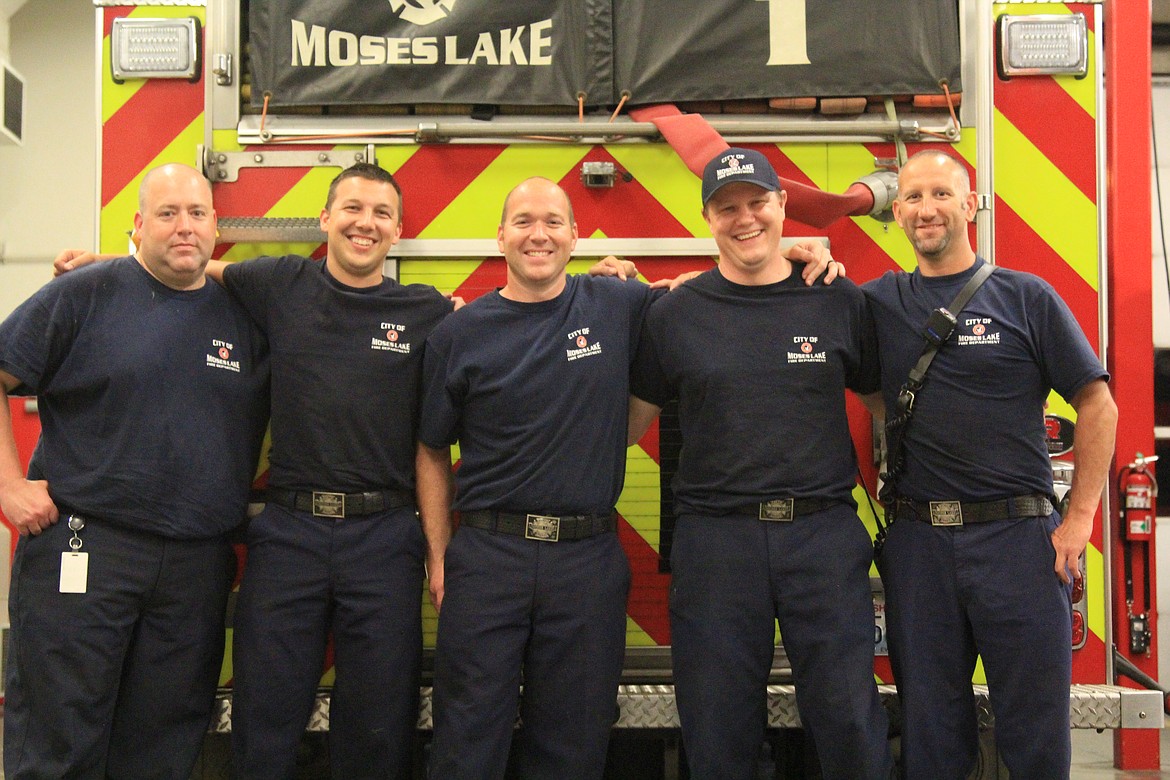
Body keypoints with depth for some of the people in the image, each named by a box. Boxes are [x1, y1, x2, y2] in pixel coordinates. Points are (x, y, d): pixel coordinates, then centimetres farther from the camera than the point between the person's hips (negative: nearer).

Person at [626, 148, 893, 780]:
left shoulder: (839, 301, 6)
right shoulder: (674, 314, 5)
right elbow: (627, 426, 8)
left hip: (824, 534, 0)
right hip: (715, 539, 0)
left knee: (850, 723, 4)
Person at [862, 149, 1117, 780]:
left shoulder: (1027, 297, 1)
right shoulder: (878, 302, 8)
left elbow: (1097, 407, 2)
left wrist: (1079, 519, -5)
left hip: (1017, 538, -2)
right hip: (917, 541, 2)